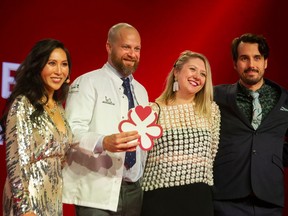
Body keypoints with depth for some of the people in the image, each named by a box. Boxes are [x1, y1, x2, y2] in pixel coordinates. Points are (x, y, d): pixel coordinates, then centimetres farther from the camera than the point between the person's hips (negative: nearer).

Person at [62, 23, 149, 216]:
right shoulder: (87, 83, -2)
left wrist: (145, 180, 9)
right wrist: (103, 142, -31)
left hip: (134, 191, 6)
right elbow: (72, 131, -14)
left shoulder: (141, 91, 19)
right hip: (96, 192, -6)